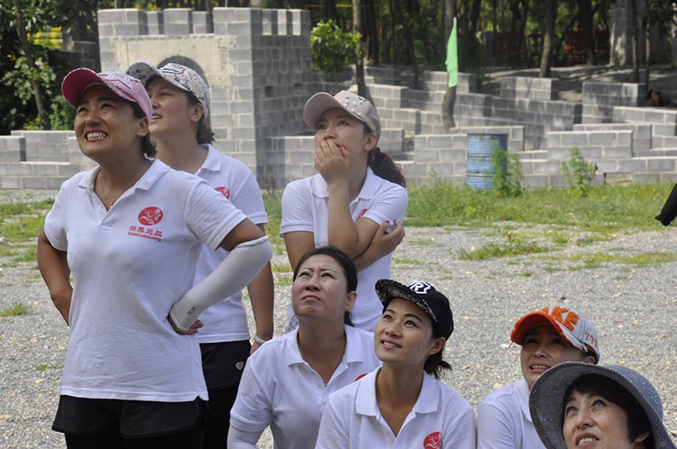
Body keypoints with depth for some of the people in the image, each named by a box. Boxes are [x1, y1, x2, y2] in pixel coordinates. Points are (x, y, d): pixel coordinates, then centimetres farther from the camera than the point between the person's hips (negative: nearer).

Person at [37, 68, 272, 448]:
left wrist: (189, 306, -13)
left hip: (162, 392, -5)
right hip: (84, 389, 5)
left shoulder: (180, 191, -10)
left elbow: (256, 247, -14)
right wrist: (61, 295, 11)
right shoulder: (72, 193, 8)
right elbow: (49, 244, 29)